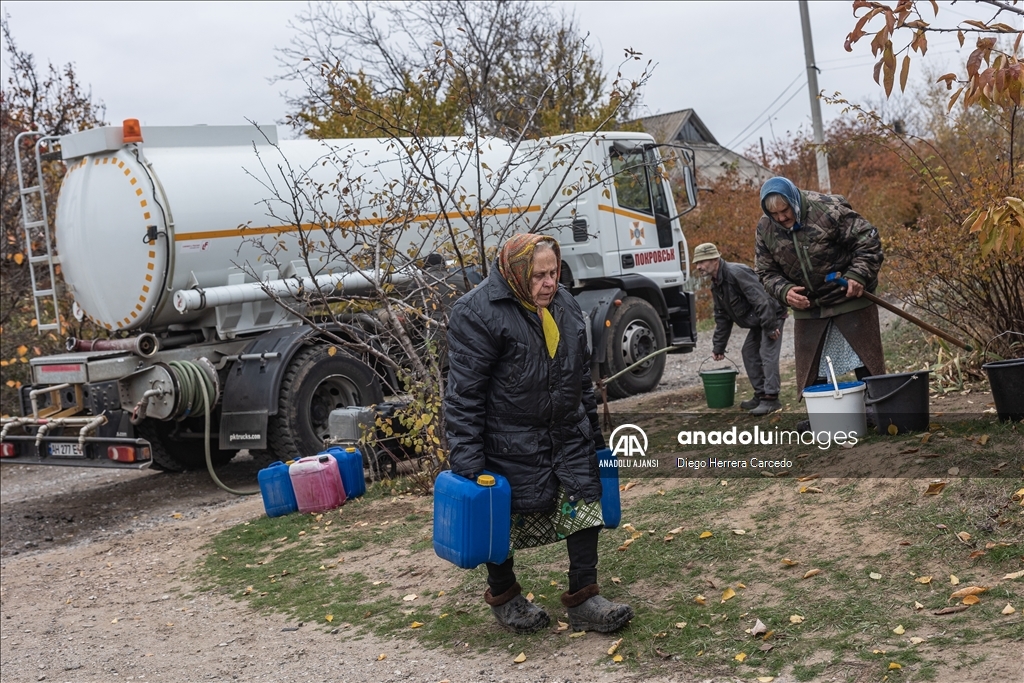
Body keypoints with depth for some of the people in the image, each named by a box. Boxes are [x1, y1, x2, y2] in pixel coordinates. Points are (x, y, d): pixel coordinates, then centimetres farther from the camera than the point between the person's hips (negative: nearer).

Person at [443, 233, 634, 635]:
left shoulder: (564, 304, 6)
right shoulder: (477, 313, -18)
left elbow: (581, 373, 17)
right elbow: (464, 393, -19)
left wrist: (593, 432, 20)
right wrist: (467, 461, -21)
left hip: (568, 437, 7)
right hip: (509, 445, -6)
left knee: (585, 507, 3)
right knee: (507, 520, 8)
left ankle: (583, 600, 15)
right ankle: (503, 596, 32)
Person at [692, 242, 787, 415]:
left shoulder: (736, 273, -25)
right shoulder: (716, 285, 8)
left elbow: (761, 300, -29)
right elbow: (722, 317, 15)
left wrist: (770, 328, -29)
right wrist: (718, 346, 13)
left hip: (772, 315, -10)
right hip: (757, 322, 10)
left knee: (767, 354, -16)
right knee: (749, 353, 10)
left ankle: (771, 399, -16)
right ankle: (761, 395, 17)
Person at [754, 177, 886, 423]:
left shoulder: (828, 209, -20)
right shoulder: (765, 229, -5)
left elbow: (867, 241, -15)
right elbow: (766, 272, 3)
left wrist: (857, 275, -25)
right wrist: (784, 291, -16)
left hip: (850, 299, -4)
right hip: (807, 307, 4)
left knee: (865, 360, 4)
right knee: (812, 369, 9)